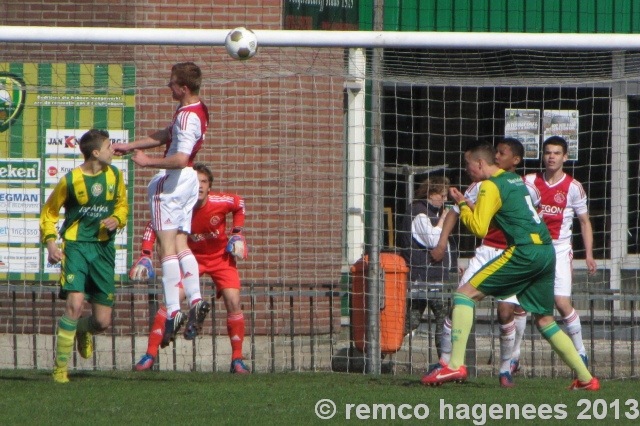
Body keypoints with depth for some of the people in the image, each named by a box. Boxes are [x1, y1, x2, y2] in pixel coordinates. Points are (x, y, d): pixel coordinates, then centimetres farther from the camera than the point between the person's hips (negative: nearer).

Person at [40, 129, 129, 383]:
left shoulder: (114, 176, 4)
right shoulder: (70, 180, -8)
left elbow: (122, 205, 19)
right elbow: (48, 213, 2)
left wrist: (117, 219, -4)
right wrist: (50, 243, -13)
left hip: (104, 248, 4)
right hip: (76, 245, -4)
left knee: (103, 322, 2)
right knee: (75, 304, -23)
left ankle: (83, 330, 41)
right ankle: (60, 369, -11)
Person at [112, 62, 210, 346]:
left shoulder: (187, 117, -21)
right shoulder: (197, 110, 11)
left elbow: (180, 159, -31)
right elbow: (166, 135, 22)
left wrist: (147, 162, -21)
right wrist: (130, 146, 23)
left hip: (171, 180, -10)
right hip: (188, 179, 10)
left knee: (167, 247, -8)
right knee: (181, 245, 11)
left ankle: (173, 311, -13)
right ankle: (195, 300, -5)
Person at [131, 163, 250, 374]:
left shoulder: (221, 202, -24)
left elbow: (240, 204, 1)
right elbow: (153, 227, -10)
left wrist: (237, 234, -5)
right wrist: (145, 256, -20)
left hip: (221, 257, 0)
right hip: (192, 257, 0)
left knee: (233, 301, -15)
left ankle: (237, 359, -3)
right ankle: (150, 354, -9)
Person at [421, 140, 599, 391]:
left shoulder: (491, 186, -4)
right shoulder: (515, 180, 22)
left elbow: (479, 228, -10)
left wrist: (462, 205, 5)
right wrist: (468, 206, 23)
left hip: (524, 252, -8)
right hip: (547, 250, 8)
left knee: (465, 294, -5)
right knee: (545, 320, 17)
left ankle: (455, 365, -15)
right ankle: (586, 378, 14)